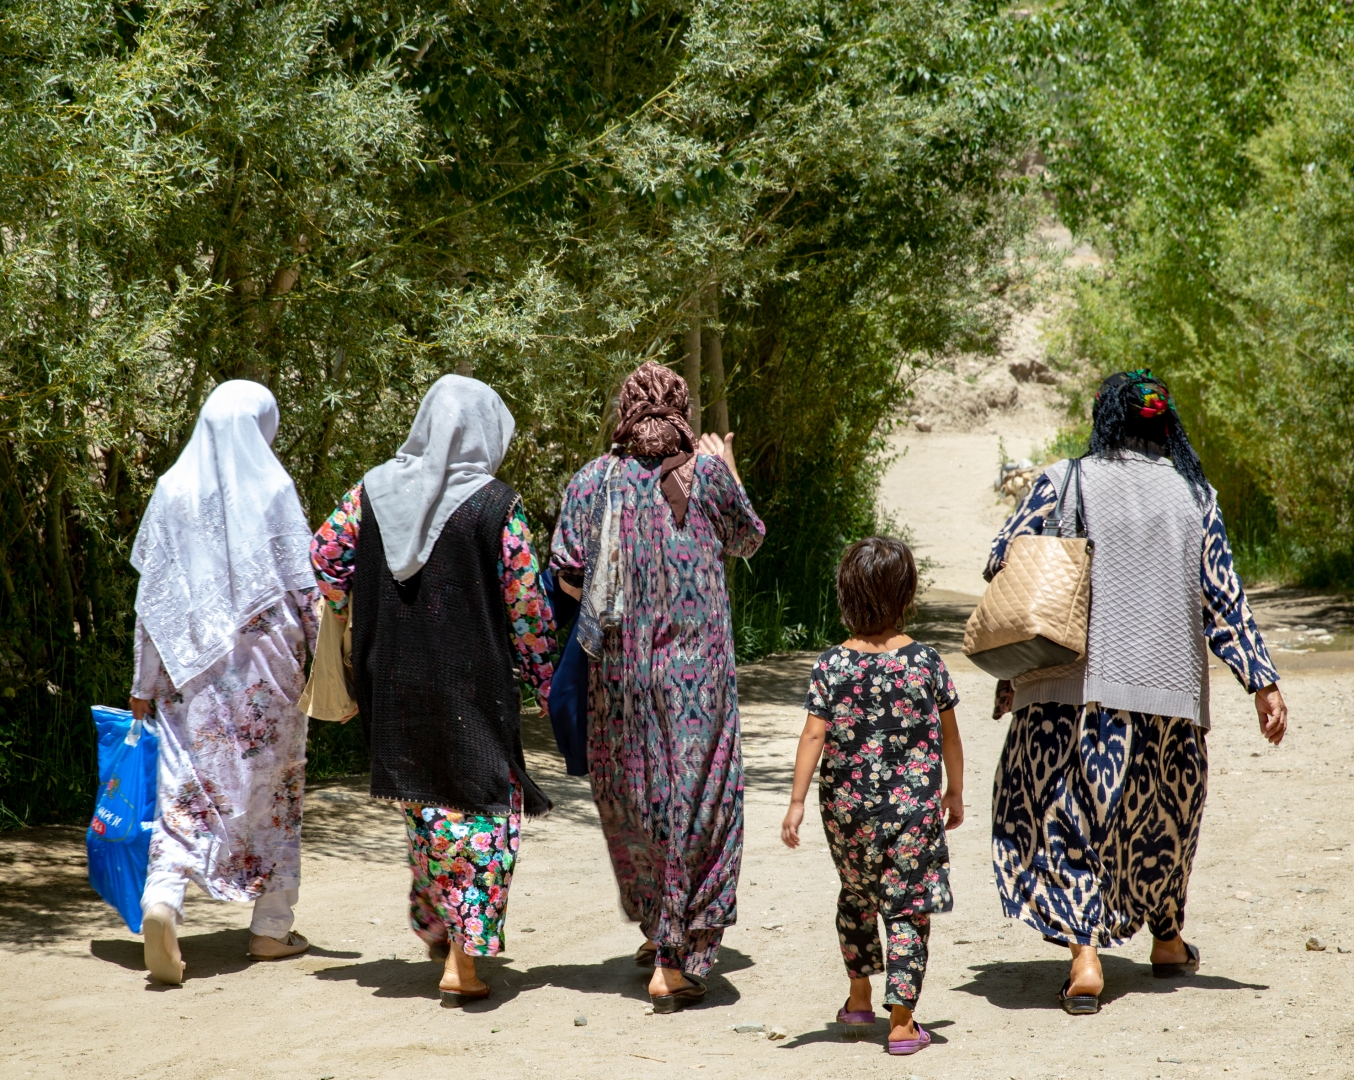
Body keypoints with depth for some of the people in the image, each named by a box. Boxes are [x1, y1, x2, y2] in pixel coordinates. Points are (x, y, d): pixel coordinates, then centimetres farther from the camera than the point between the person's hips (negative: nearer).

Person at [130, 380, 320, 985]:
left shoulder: (172, 489, 3)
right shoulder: (271, 488, -4)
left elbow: (151, 594, 4)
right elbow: (302, 584, -6)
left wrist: (143, 683, 8)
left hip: (189, 665, 2)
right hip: (264, 664, -2)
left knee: (186, 788, 0)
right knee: (273, 787, 11)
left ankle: (162, 896, -25)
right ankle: (272, 928, 15)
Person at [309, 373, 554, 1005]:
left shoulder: (374, 490, -1)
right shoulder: (496, 506, -12)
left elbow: (324, 557, 4)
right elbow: (525, 602, -9)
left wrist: (352, 612, 20)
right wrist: (542, 672, 3)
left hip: (394, 680, 5)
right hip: (473, 686, -5)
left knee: (424, 799, 23)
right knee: (480, 809, 4)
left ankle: (434, 927, 35)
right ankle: (464, 958, -1)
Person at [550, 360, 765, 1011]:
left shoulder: (593, 480, 0)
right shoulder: (707, 473, -3)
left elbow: (567, 574, -3)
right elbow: (747, 539, 15)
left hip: (619, 663, 2)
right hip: (697, 664, -2)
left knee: (629, 796, 18)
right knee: (694, 799, 1)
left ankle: (656, 929, 31)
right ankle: (677, 959, -3)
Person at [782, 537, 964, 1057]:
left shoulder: (831, 665, -7)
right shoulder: (925, 661, -6)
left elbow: (814, 735, -11)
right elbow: (949, 736, 2)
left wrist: (797, 801, -8)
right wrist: (955, 794, 15)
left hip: (848, 805, 1)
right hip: (915, 805, -1)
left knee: (856, 896, 23)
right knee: (907, 907, 3)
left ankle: (859, 999, 33)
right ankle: (901, 1022, 0)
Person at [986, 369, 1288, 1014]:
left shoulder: (1062, 483, -2)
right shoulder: (1193, 495, 3)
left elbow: (1002, 564, -3)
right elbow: (1222, 597, 0)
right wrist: (1262, 682, 2)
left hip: (1077, 681, -2)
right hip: (1169, 688, 2)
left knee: (1070, 812, 1)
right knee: (1164, 810, 20)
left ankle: (1085, 951, -14)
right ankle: (1167, 939, 35)